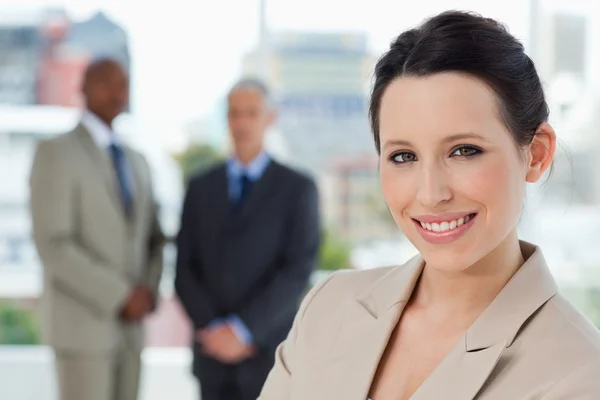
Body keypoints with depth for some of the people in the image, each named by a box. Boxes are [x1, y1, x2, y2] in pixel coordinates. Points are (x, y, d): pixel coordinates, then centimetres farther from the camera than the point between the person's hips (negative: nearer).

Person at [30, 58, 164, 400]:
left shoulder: (136, 163, 16)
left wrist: (148, 292, -2)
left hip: (129, 327, 7)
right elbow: (53, 246, -17)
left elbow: (153, 240, 20)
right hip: (81, 323, -7)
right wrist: (121, 295, -18)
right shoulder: (57, 153, -9)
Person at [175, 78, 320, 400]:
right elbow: (185, 270, 6)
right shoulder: (200, 188, 10)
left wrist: (243, 329, -15)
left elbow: (298, 271, -8)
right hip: (214, 358, 3)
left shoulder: (298, 189, 0)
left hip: (269, 356, -3)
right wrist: (215, 329, -9)